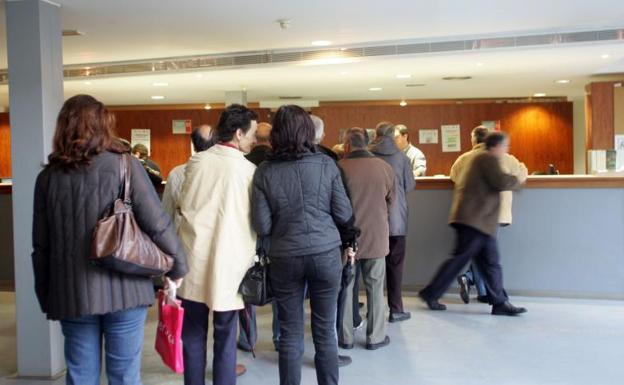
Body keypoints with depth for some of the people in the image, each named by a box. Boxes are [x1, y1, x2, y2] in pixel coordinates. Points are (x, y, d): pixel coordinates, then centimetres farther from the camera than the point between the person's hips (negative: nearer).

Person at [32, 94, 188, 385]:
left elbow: (41, 246, 5)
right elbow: (157, 224, -10)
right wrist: (178, 265, 3)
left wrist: (46, 296, 15)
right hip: (123, 289, -2)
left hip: (72, 294, 3)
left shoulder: (48, 177, 2)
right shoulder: (124, 166, -6)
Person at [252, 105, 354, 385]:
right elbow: (344, 215, -2)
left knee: (290, 335, 10)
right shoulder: (326, 164, -4)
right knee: (325, 331, 11)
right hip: (325, 253, 0)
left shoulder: (265, 171, -5)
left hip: (285, 258, 0)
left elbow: (262, 227, -6)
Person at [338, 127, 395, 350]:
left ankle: (345, 336, 18)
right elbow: (390, 201, 6)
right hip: (376, 237, 1)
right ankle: (375, 336, 18)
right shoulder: (385, 168, -5)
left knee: (345, 287, 11)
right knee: (375, 288, 12)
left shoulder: (339, 168, -12)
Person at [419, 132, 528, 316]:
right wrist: (517, 180, -2)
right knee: (460, 258, -6)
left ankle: (499, 303, 9)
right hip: (474, 219, -10)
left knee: (491, 263, 7)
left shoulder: (482, 159, 23)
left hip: (481, 221, 10)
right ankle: (430, 294, 3)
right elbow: (501, 182, -20)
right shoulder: (488, 159, -8)